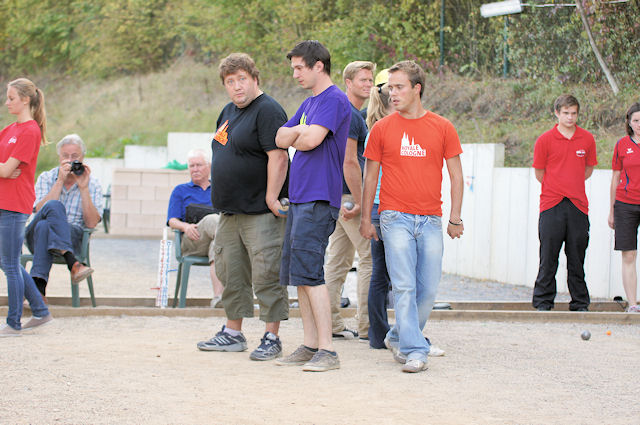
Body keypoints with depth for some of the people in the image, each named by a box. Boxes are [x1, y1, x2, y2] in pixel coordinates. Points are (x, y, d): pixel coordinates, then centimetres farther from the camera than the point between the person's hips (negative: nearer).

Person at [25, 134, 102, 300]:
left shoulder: (93, 185, 8)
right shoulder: (46, 178, 11)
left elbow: (91, 223, -4)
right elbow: (40, 211, -8)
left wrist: (84, 188, -9)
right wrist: (60, 181, -12)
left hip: (73, 238, -1)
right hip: (35, 236, 1)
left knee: (44, 226, -34)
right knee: (54, 206, -32)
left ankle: (38, 286, -44)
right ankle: (72, 263, -45)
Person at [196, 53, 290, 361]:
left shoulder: (267, 110, -12)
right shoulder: (228, 112, 17)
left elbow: (278, 157, -20)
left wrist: (271, 198, -22)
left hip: (261, 213, -10)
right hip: (230, 210, 10)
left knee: (266, 274, -7)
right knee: (230, 274, 14)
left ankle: (271, 338, -2)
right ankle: (233, 333, 23)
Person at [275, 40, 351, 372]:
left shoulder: (334, 100, -9)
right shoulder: (309, 104, 20)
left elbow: (310, 140, -19)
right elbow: (281, 139, 15)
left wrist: (296, 135, 1)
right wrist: (301, 133, -4)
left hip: (318, 199, -9)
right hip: (299, 196, 10)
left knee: (309, 273, -13)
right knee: (297, 273, 9)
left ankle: (327, 351, -12)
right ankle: (310, 345, 13)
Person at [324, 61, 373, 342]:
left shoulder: (353, 114, 19)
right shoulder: (350, 115, -14)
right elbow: (349, 162, -20)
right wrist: (359, 201, -18)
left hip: (338, 197, 10)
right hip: (349, 195, -10)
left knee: (338, 259, 10)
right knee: (370, 258, -7)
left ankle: (331, 324, 12)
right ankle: (367, 327, -6)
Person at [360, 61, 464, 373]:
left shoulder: (442, 128, 5)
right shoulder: (381, 129, 4)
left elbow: (456, 175, 9)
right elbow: (370, 176, 10)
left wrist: (455, 217, 5)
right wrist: (366, 218, 8)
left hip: (430, 219, 2)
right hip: (395, 218, -2)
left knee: (428, 289, 3)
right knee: (404, 286, -9)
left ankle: (398, 338, 22)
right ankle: (414, 351, -7)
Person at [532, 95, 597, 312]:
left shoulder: (587, 139, 6)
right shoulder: (545, 140, -1)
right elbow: (539, 173, 7)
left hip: (578, 204, 2)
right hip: (551, 205, -2)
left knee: (577, 257, 6)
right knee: (548, 256, -1)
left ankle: (580, 302, 12)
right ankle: (543, 301, 6)